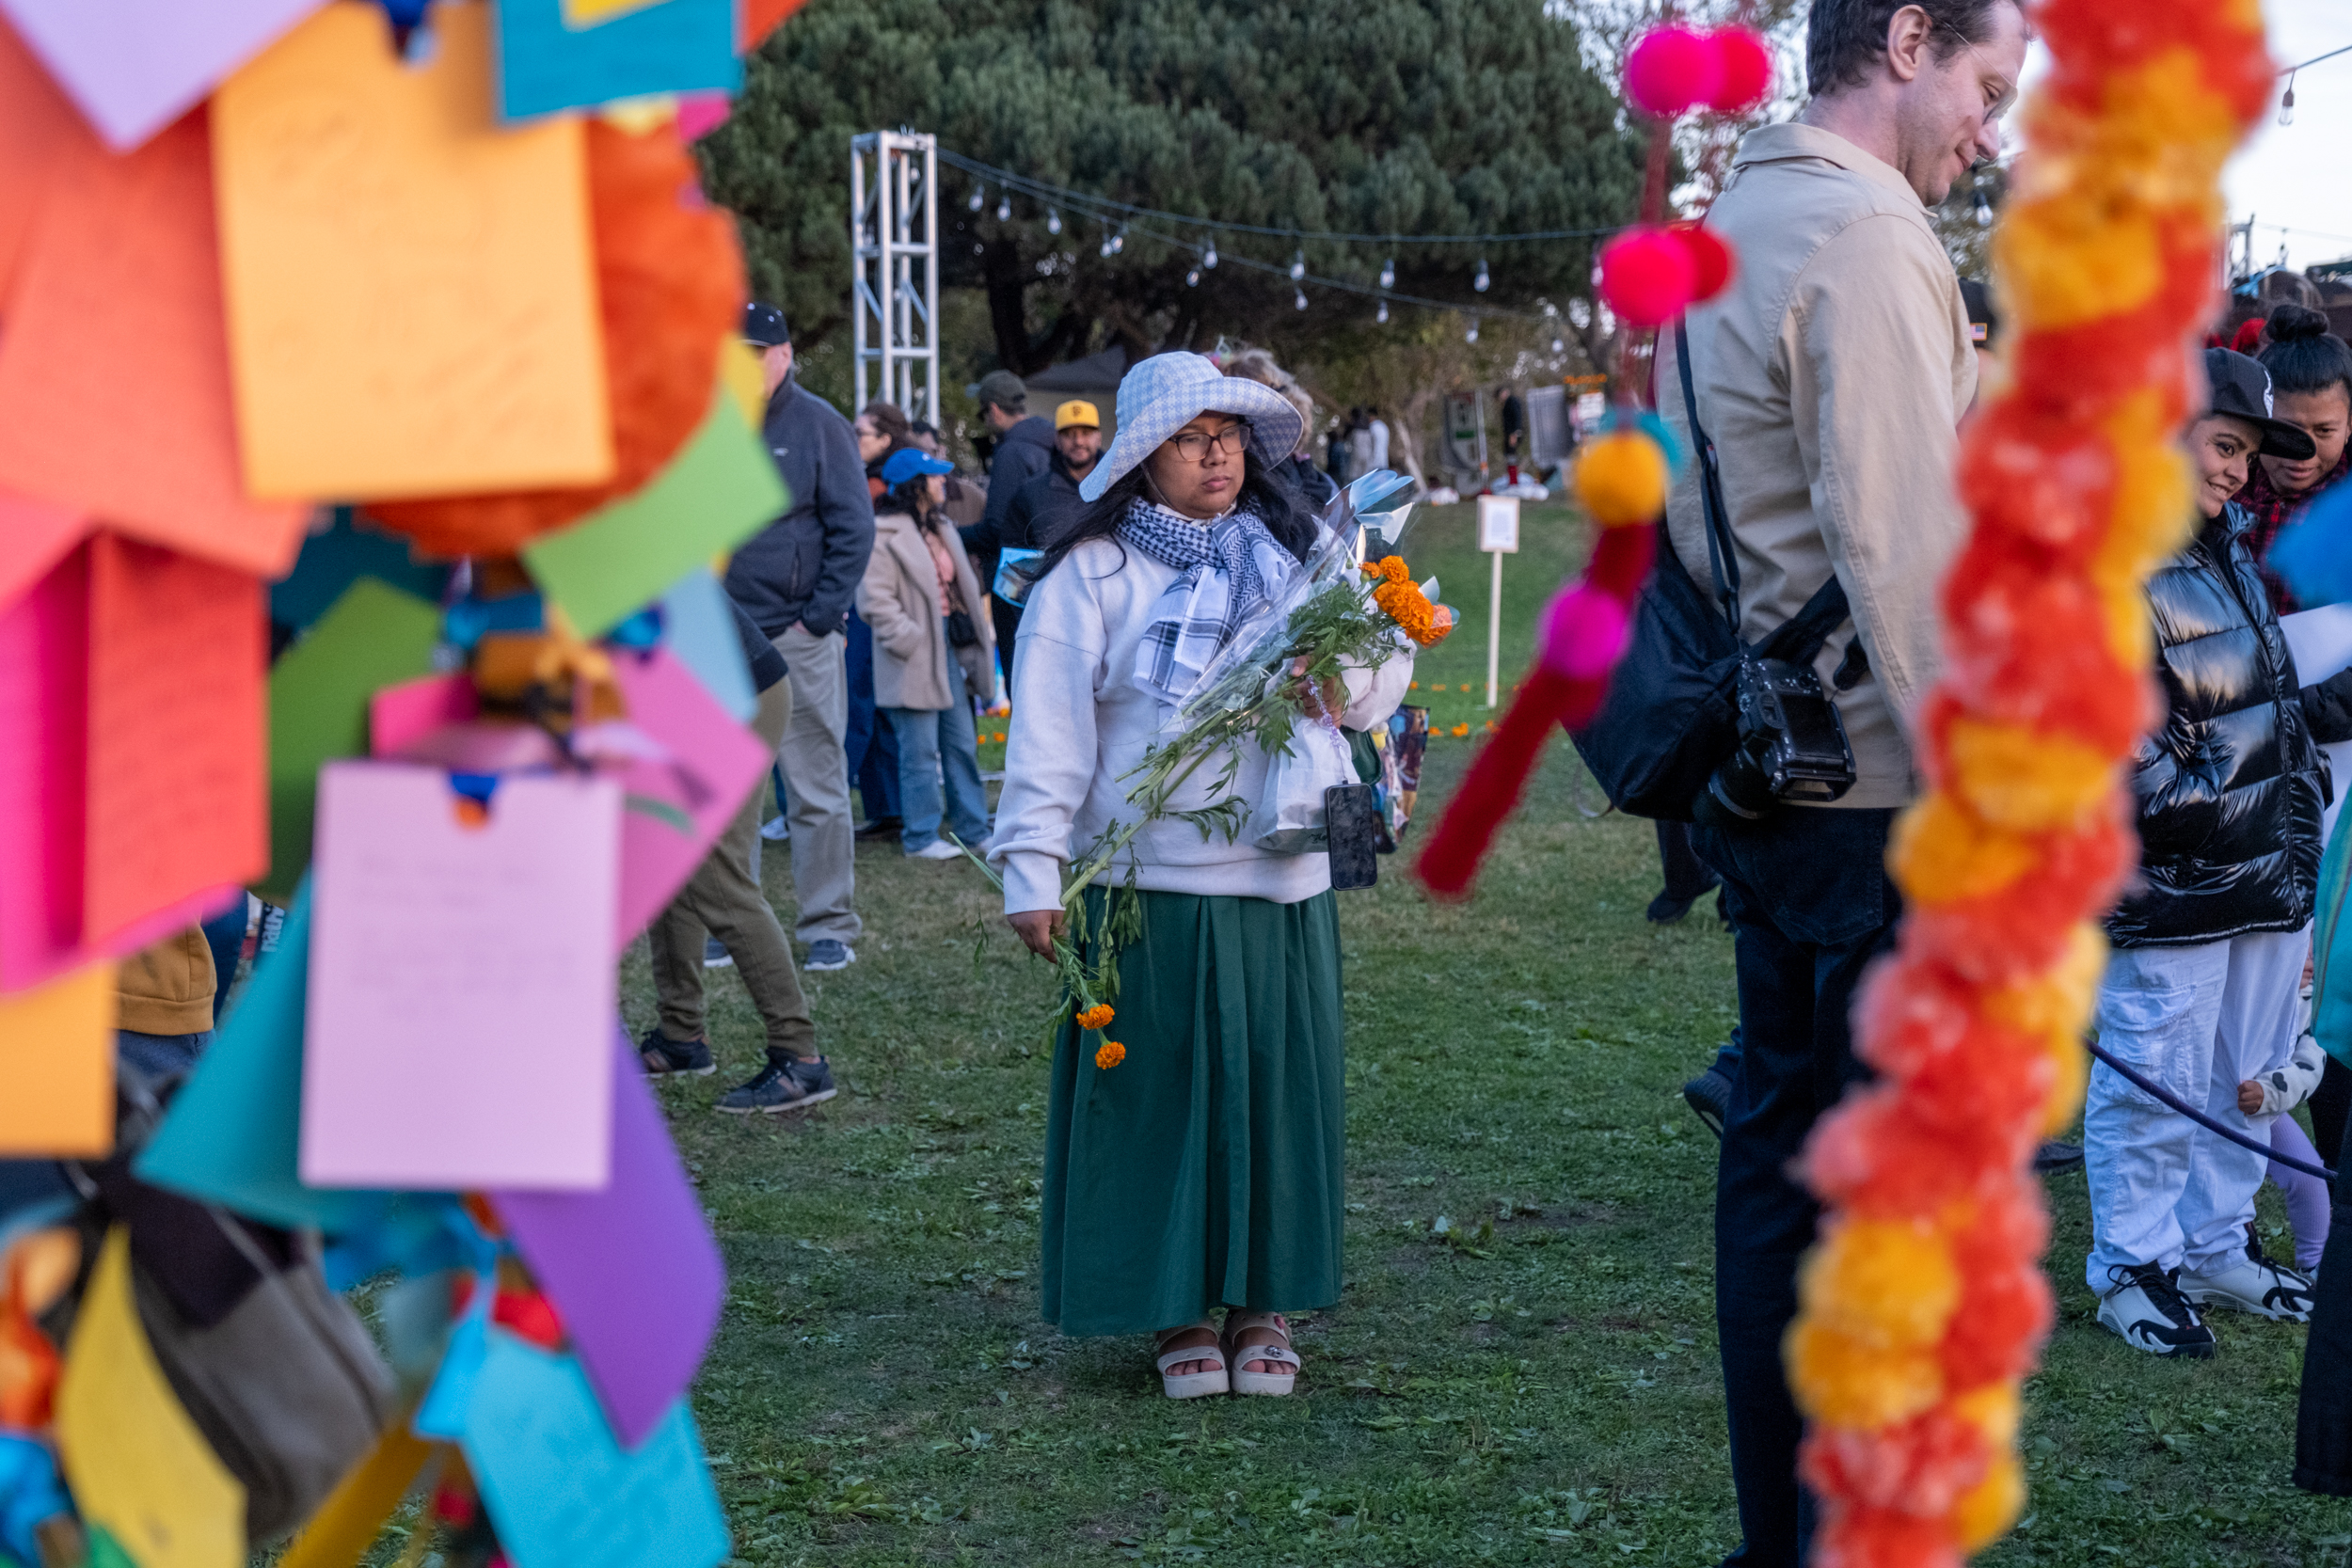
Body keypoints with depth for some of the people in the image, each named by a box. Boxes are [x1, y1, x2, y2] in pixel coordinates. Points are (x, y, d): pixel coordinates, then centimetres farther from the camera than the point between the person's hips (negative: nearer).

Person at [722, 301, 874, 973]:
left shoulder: (819, 426, -2)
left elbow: (854, 530, -4)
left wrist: (819, 619, -10)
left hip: (799, 639, -4)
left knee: (817, 790, 1)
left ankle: (830, 927, 9)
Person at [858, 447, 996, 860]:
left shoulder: (942, 529, 16)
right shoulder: (883, 535, -12)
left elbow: (961, 586, 22)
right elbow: (875, 600, -17)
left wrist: (977, 635, 11)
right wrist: (910, 641, -19)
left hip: (950, 651, 8)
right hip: (915, 662, -8)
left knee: (963, 746, 11)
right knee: (921, 753, -3)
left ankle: (974, 830, 19)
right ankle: (921, 837, 6)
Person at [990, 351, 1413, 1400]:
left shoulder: (1297, 558, 11)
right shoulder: (1091, 575, -1)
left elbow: (1384, 678, 7)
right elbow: (1050, 731, -3)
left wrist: (1346, 678, -16)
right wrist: (1033, 870, -9)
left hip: (1281, 884, 3)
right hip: (1148, 887, -3)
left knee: (1275, 1083, 7)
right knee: (1160, 1089, 3)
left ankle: (1264, 1303, 20)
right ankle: (1182, 1307, 15)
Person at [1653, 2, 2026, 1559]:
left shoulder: (1727, 230, 16)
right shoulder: (1867, 233, -14)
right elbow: (1903, 539, -22)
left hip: (1763, 775, 10)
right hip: (1887, 799, -10)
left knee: (1782, 1153, 14)